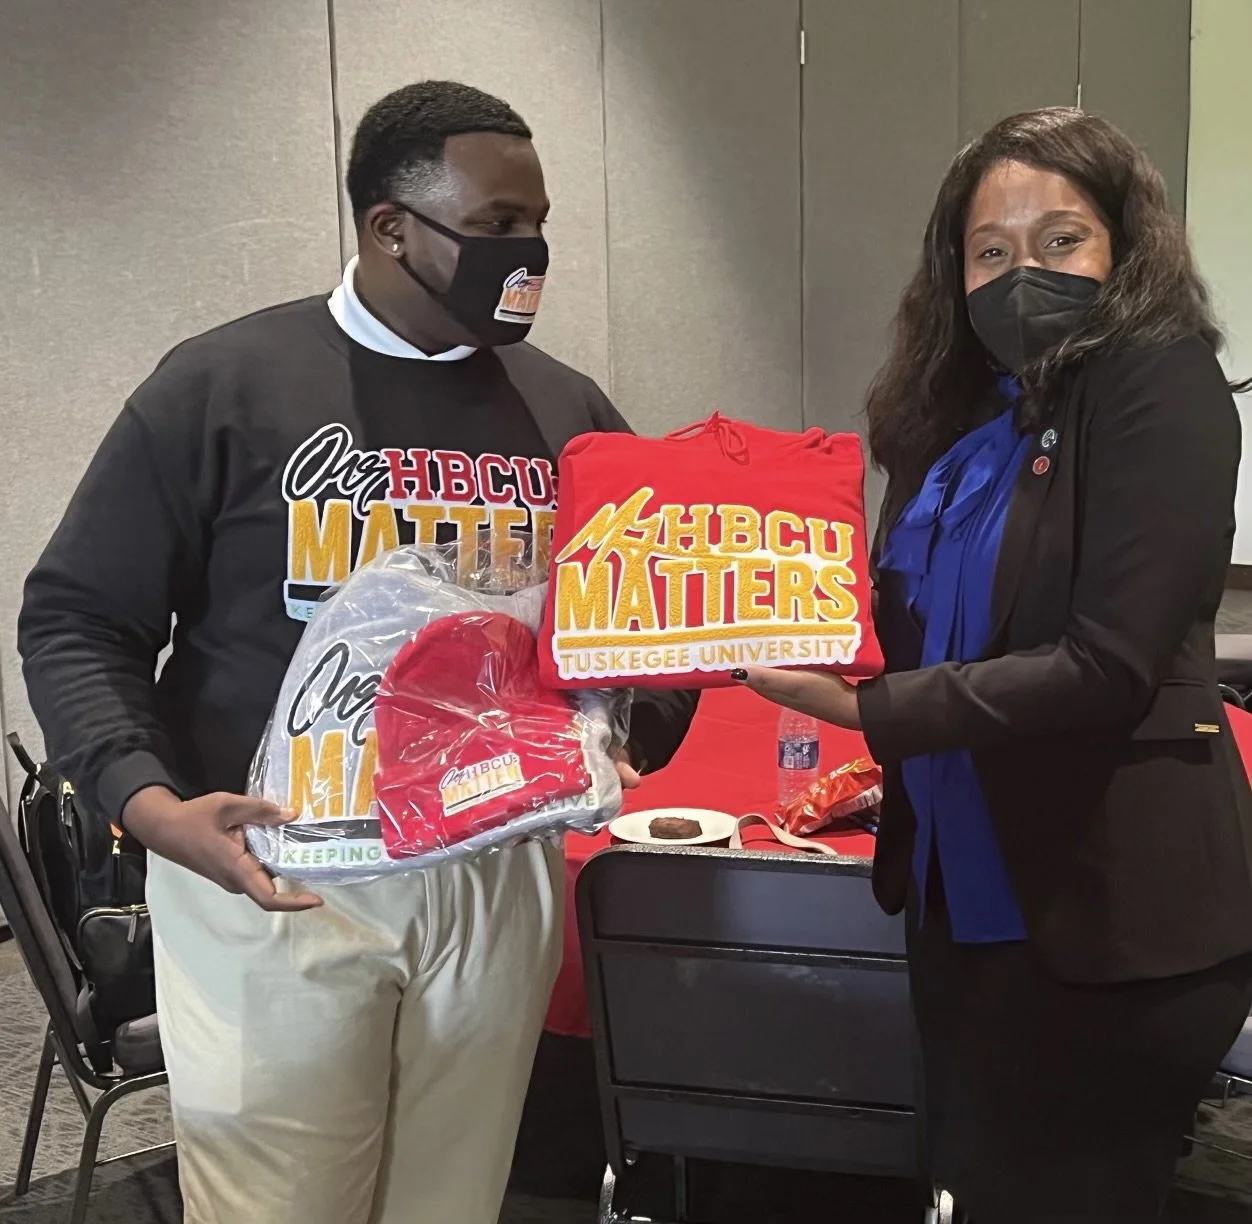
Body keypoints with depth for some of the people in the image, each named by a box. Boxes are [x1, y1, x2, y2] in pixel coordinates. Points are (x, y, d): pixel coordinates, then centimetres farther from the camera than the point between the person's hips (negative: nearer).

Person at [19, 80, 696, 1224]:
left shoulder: (569, 411, 7)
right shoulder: (222, 386, -4)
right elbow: (78, 621, -2)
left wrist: (633, 733, -8)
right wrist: (148, 802, -18)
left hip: (495, 877, 4)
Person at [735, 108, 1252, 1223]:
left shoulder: (1158, 382, -14)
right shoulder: (968, 410, 7)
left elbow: (1105, 669, -22)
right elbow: (925, 632, 8)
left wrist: (865, 707, -24)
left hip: (1110, 912, -7)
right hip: (964, 885, 7)